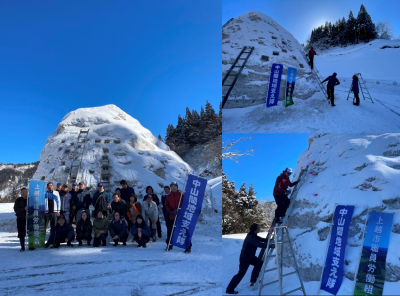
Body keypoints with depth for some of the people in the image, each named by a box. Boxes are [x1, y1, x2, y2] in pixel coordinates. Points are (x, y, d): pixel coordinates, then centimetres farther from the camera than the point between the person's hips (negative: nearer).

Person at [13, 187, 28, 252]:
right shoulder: (18, 200, 4)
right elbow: (15, 209, -4)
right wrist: (24, 209, -18)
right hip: (20, 219, 1)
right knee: (21, 233, 1)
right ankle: (22, 247, 10)